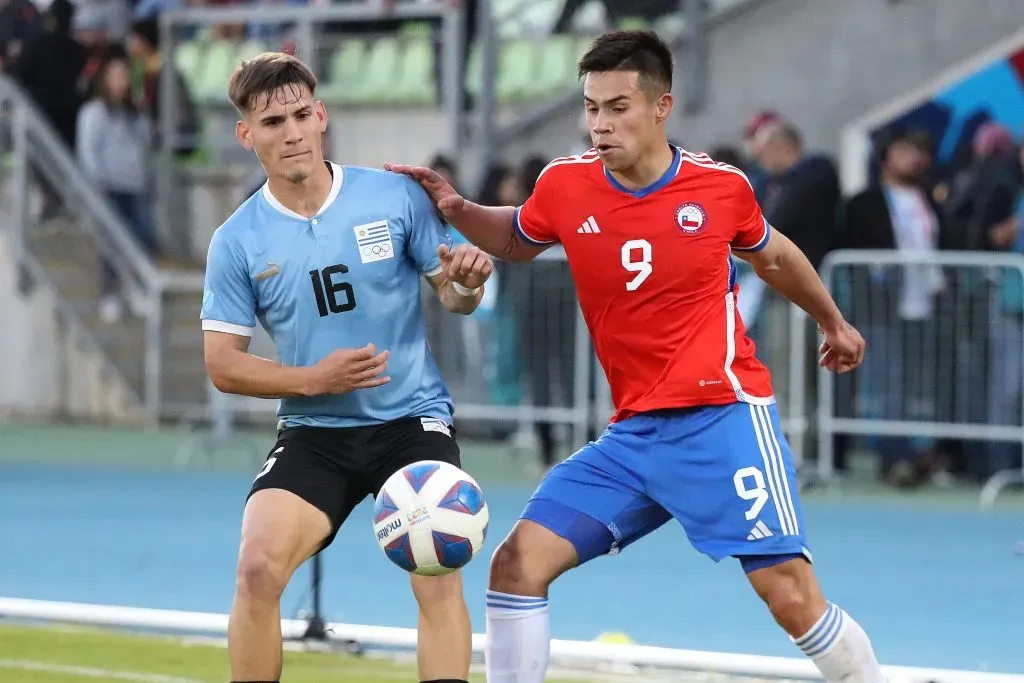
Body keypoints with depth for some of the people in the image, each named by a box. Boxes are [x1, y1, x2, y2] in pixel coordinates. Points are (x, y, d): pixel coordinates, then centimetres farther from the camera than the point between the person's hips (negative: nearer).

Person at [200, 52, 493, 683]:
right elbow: (223, 365, 0)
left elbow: (455, 297, 5)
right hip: (313, 434, 1)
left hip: (414, 419, -1)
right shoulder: (237, 241, -3)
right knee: (259, 566, -19)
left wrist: (467, 283, -20)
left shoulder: (395, 196, -4)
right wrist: (313, 379, -15)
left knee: (438, 576, -19)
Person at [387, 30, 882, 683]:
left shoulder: (723, 186, -6)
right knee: (517, 564, -7)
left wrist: (834, 322, 32)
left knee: (793, 598, -12)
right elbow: (516, 240, 22)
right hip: (633, 434, 4)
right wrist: (457, 209, 3)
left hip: (724, 417, -3)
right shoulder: (565, 185, -2)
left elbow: (773, 255, 17)